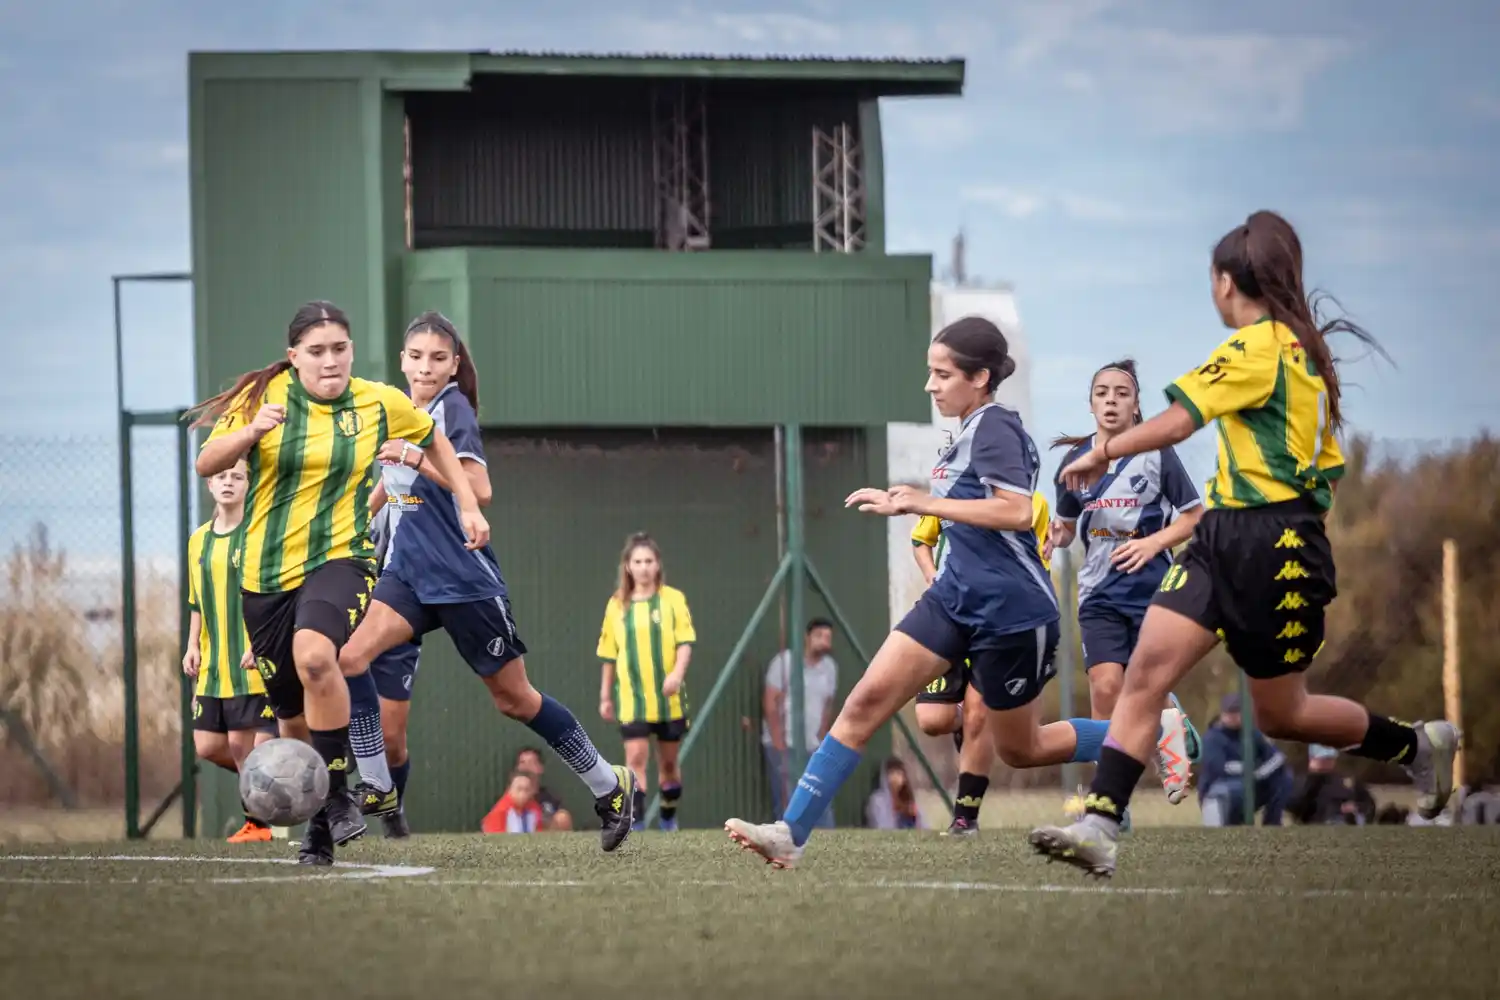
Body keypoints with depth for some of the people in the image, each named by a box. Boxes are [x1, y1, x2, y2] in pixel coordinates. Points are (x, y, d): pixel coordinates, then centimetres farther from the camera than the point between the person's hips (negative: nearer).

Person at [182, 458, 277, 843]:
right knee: (207, 745, 3)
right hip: (212, 666, 6)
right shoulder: (200, 540, 13)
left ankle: (257, 820, 8)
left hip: (251, 663, -6)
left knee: (241, 742, -7)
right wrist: (193, 645, 8)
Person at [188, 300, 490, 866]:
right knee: (292, 714, 6)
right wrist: (251, 432, -25)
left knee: (314, 656, -33)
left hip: (339, 558, -2)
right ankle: (318, 825, 26)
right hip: (264, 569, 2)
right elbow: (206, 464, -7)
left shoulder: (379, 404, 2)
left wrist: (468, 505, 16)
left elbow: (434, 440, 21)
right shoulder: (264, 396, -1)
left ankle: (335, 796, -23)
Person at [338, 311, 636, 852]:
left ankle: (609, 785, 21)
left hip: (465, 578, -6)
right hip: (408, 572, 6)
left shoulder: (453, 409, -11)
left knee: (514, 698, 4)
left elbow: (479, 488, -24)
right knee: (351, 656, -19)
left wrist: (418, 460, -31)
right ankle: (381, 791, -12)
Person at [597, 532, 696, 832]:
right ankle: (636, 825, -15)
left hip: (669, 698, 0)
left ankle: (669, 823, 25)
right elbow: (609, 656, 11)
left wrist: (677, 673, -24)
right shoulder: (617, 605, 6)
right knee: (635, 757, -12)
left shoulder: (673, 599, 0)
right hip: (632, 698, 0)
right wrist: (605, 697, 12)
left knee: (668, 761, 10)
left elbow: (685, 642, -7)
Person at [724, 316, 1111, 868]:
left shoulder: (995, 427, -15)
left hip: (1011, 610, -9)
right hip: (956, 598, 9)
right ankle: (792, 833, -13)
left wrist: (927, 503, -25)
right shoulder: (970, 433, 13)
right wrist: (904, 506, 23)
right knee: (867, 700, -7)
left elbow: (1017, 512, -27)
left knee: (1020, 749, 7)